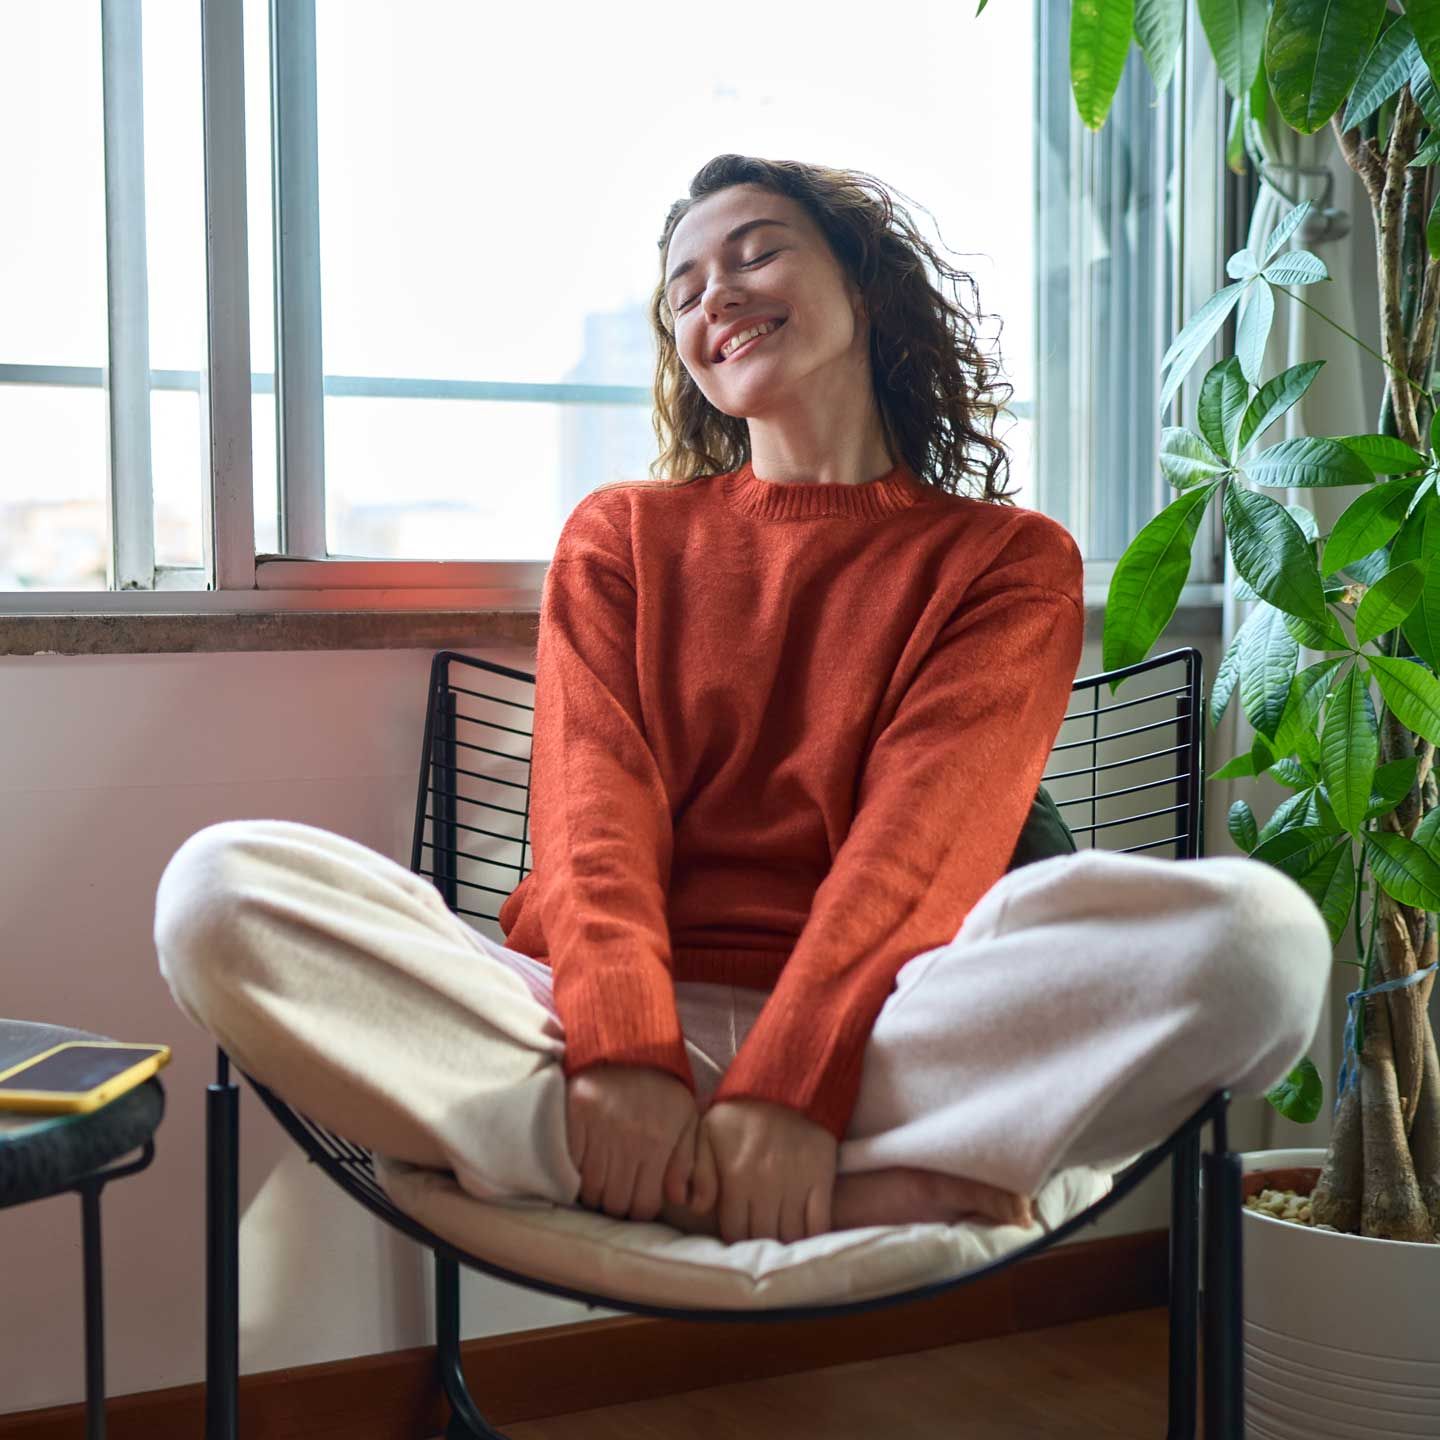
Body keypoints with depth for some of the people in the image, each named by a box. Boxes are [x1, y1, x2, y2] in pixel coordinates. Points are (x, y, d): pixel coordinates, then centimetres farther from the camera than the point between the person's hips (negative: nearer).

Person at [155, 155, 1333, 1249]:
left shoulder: (1008, 560, 14)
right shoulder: (623, 534, 20)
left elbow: (923, 839, -3)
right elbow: (594, 810, 3)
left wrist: (790, 1086, -20)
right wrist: (621, 1052, -17)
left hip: (872, 1037, -1)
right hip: (606, 1023, 2)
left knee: (1259, 931, -28)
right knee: (220, 887, -24)